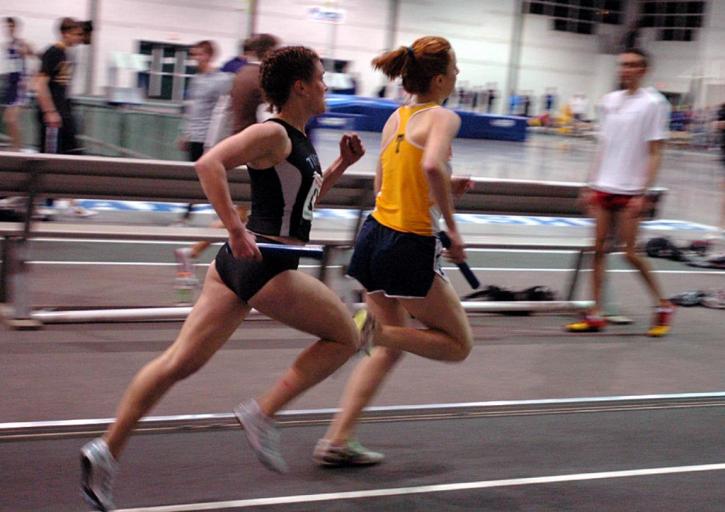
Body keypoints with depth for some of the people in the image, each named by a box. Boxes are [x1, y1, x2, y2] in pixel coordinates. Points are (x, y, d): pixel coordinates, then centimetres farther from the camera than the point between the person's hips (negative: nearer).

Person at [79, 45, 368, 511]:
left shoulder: (298, 141, 17)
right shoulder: (273, 134, -12)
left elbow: (304, 201, 30)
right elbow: (210, 164, -24)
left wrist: (341, 166, 18)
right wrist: (236, 230, -28)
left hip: (242, 264, 9)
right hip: (265, 266, -9)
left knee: (182, 361, 7)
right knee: (347, 335, 6)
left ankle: (107, 451, 7)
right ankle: (262, 413, 2)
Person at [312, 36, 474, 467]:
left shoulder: (396, 119, 11)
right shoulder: (443, 117, -11)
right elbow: (433, 166, -32)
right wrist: (452, 226, -22)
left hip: (376, 235, 8)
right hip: (411, 249, -8)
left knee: (391, 348, 21)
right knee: (459, 345, 10)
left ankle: (337, 441, 16)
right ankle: (372, 330, -11)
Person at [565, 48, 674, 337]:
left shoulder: (653, 104, -5)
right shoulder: (609, 101, 11)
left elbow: (655, 154, -7)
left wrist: (643, 194, -14)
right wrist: (591, 185, 12)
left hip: (630, 191, -5)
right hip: (603, 188, 5)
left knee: (630, 253, -4)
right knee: (599, 249, 3)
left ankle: (663, 307, 15)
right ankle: (595, 315, 9)